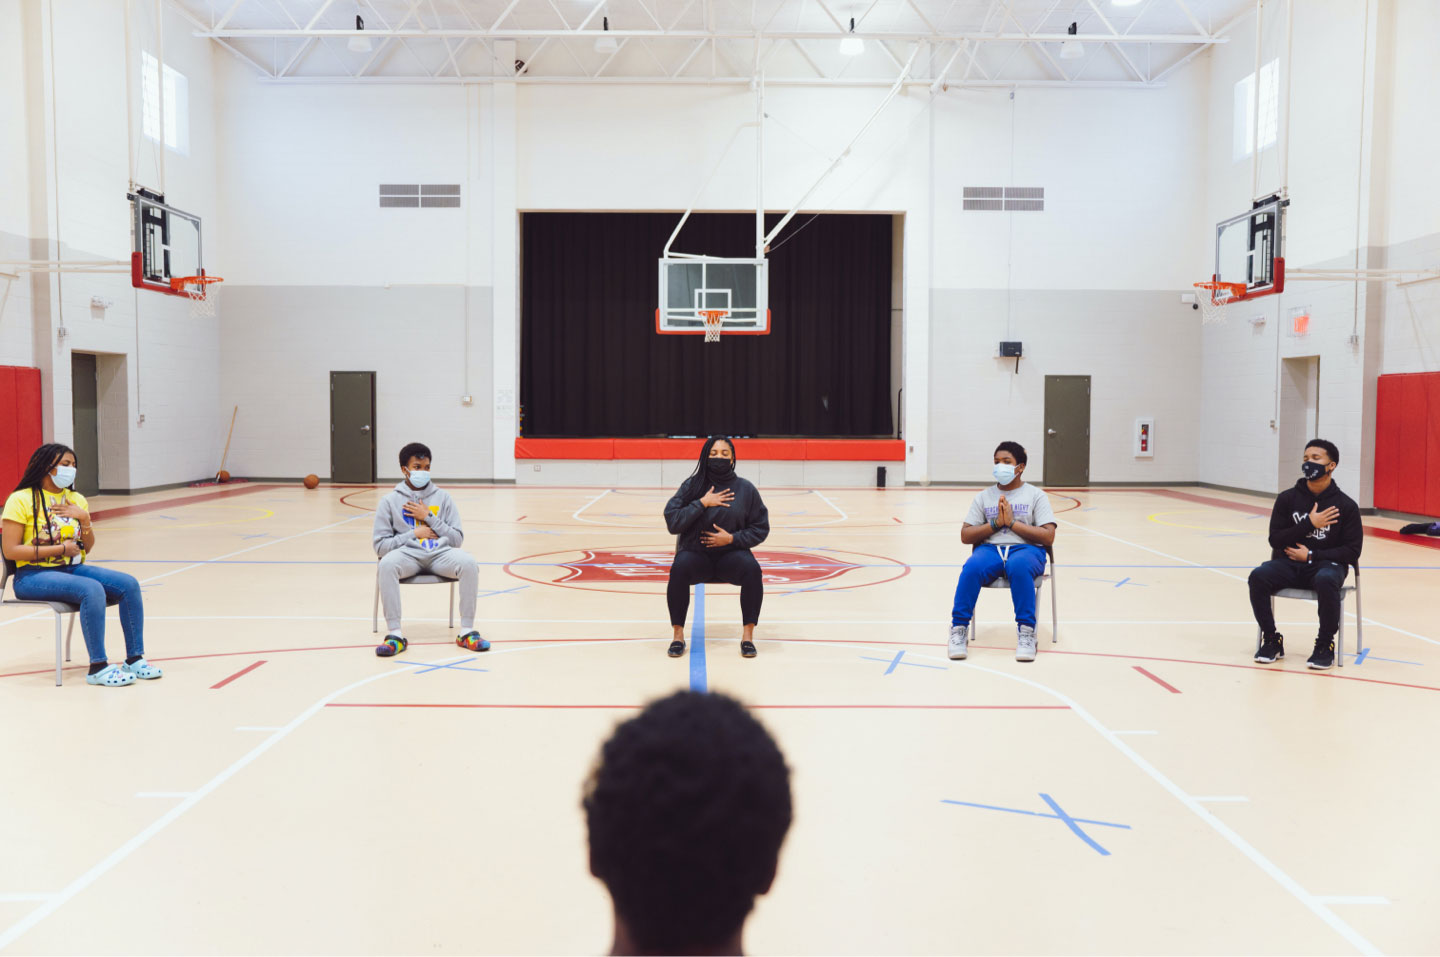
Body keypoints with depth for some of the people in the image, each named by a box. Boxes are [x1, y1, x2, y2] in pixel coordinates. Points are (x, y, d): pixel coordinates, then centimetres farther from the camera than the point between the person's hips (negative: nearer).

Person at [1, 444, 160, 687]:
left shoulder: (77, 500, 14)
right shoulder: (21, 500, -5)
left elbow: (87, 548, 12)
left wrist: (84, 518, -5)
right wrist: (61, 548, -12)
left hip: (73, 568, 7)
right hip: (33, 575, -6)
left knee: (129, 584, -17)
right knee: (92, 589, -34)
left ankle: (134, 659, -14)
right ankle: (98, 667, -31)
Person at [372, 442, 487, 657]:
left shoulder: (443, 497, 14)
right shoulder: (389, 501, 10)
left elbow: (457, 539, 8)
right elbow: (380, 545, 5)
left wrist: (429, 517, -1)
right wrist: (414, 533, -3)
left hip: (440, 553, 1)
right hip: (408, 554, -1)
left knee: (469, 563, -30)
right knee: (387, 564, -36)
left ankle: (467, 632, -21)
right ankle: (395, 635, -30)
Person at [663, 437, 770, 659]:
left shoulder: (746, 489, 2)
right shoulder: (692, 485, 1)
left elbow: (761, 528, 5)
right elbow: (672, 522, -7)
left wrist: (732, 538, -10)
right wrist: (702, 503, -14)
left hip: (732, 554, 1)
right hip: (695, 553, 0)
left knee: (752, 568, -31)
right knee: (679, 568, -33)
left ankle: (748, 635, -18)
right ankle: (678, 634, -18)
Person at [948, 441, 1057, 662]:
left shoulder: (1036, 495, 12)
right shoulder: (984, 497, 18)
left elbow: (1048, 537, -1)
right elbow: (965, 536, 10)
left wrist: (1012, 522, -6)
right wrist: (996, 523, -3)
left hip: (1025, 549, -2)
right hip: (990, 549, 2)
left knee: (1019, 566, -39)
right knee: (972, 568, -34)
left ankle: (1026, 631, -30)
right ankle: (959, 628, -23)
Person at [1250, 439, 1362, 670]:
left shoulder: (1346, 505, -1)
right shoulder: (1287, 498, 4)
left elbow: (1352, 551, -1)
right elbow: (1275, 539, 0)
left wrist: (1312, 555, -11)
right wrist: (1309, 524, -11)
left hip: (1327, 564, -2)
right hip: (1289, 563, 2)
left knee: (1326, 581, -38)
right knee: (1258, 577, -28)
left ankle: (1325, 644, -16)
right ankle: (1272, 640, -10)